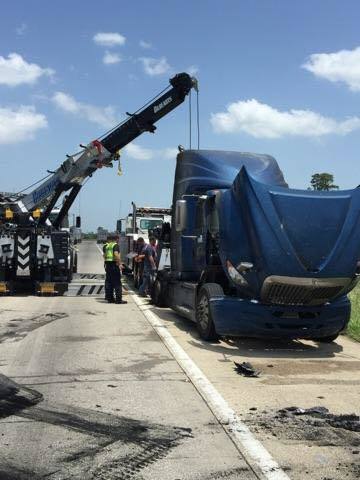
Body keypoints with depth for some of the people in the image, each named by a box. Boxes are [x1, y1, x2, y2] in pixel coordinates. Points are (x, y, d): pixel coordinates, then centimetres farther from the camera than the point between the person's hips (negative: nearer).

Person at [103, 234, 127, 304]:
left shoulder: (106, 246, 14)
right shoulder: (115, 245, -8)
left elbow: (104, 255, 17)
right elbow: (116, 254, -22)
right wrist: (119, 263, -17)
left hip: (108, 265, 7)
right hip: (114, 264, -7)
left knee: (109, 282, 12)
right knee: (117, 282, -3)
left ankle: (110, 298, 15)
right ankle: (118, 299, -3)